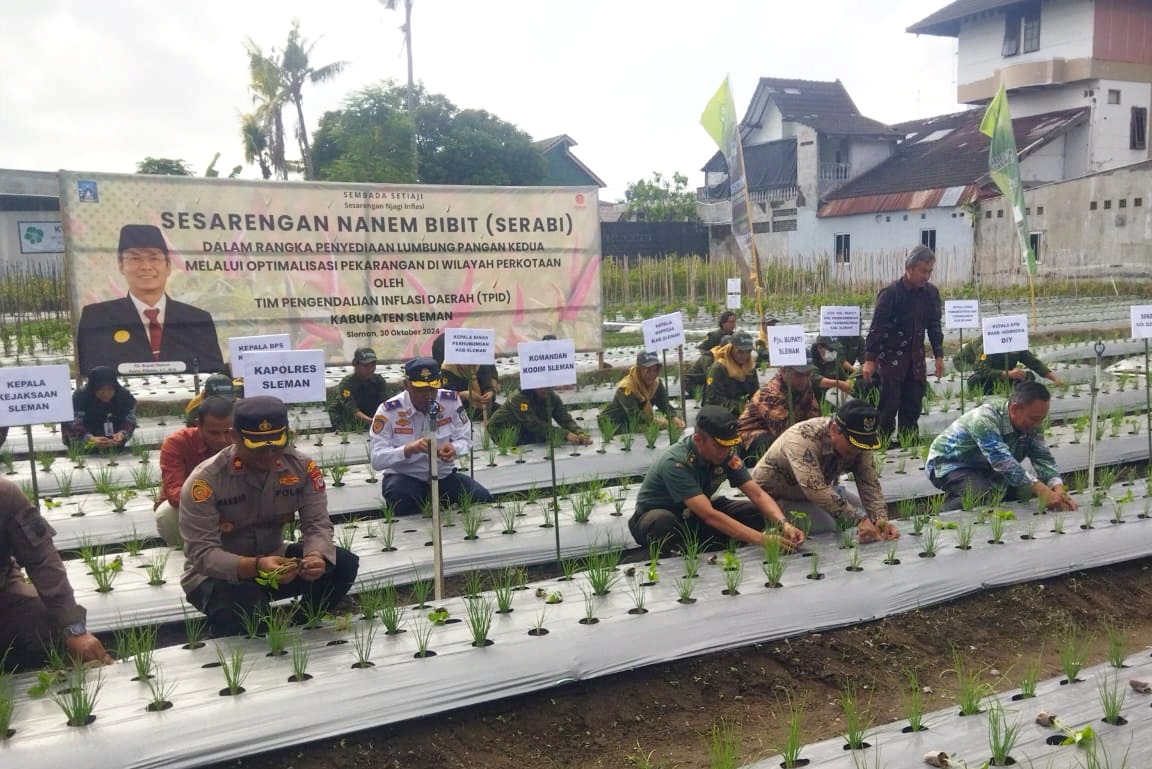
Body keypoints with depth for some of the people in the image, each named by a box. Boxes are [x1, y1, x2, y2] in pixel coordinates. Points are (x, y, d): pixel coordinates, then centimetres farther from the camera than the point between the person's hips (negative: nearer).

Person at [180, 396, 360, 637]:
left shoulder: (302, 468, -12)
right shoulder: (205, 480, -24)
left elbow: (317, 525, -14)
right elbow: (202, 554, -27)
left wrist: (316, 556, -39)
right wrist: (256, 566, -44)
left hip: (275, 561, 4)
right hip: (216, 574, -4)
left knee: (344, 564, -18)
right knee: (241, 610, -37)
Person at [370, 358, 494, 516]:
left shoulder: (451, 401, -7)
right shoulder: (388, 411, -16)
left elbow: (465, 440, -1)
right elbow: (377, 458, -19)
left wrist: (454, 448, -26)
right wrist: (409, 449, -37)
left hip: (444, 475, 3)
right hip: (404, 477, -3)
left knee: (483, 499, -18)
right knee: (400, 498, -37)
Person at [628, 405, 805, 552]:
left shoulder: (726, 455, -14)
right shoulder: (676, 463, -34)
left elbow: (757, 494, -13)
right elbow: (709, 516, -40)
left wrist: (784, 524, -33)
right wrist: (763, 539, -45)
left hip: (693, 514, 6)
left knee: (756, 513, -13)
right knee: (663, 523, -42)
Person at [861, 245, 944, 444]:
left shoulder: (931, 292, 5)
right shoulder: (891, 293, -12)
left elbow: (934, 325, 14)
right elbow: (876, 328, -13)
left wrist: (939, 355, 11)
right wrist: (870, 359, -17)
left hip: (916, 358, 5)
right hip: (891, 356, -5)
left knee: (913, 405, 6)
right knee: (889, 405, -6)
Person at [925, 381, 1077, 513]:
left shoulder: (1032, 423, -10)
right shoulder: (985, 419, -34)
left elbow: (1043, 457, -13)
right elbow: (1002, 460, -43)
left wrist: (1057, 487, -32)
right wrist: (1041, 490, -49)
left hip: (985, 468, 8)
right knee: (985, 495, -32)